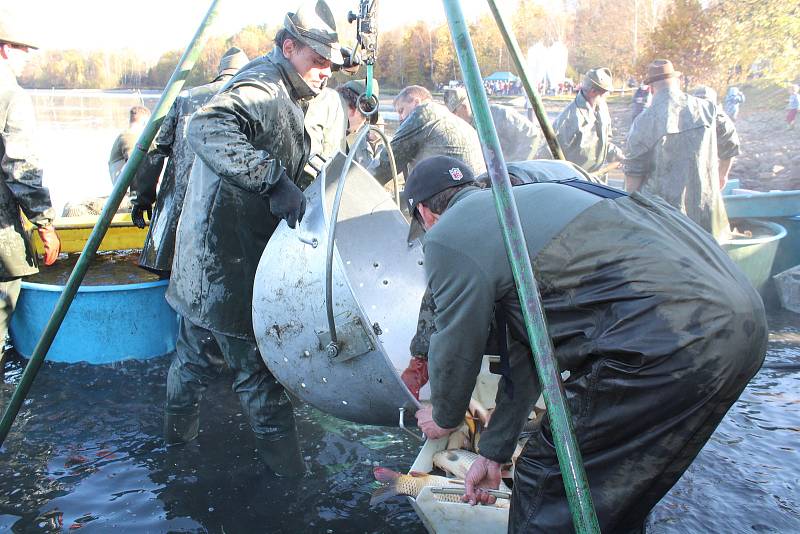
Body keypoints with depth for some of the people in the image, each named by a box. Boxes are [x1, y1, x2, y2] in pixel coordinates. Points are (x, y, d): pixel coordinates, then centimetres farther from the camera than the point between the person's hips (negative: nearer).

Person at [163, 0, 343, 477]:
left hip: (209, 257, 11)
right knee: (259, 362, -1)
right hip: (231, 259, -11)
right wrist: (274, 182, -40)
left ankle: (179, 427, 43)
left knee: (200, 347, 24)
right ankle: (284, 460, 11)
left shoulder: (283, 97, 17)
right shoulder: (264, 87, -17)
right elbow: (207, 129, -35)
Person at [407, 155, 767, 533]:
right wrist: (493, 453, 37)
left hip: (667, 336, -10)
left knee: (547, 485, 6)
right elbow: (527, 351, 30)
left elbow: (457, 352, 9)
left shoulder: (448, 237, 0)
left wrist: (443, 418, 32)